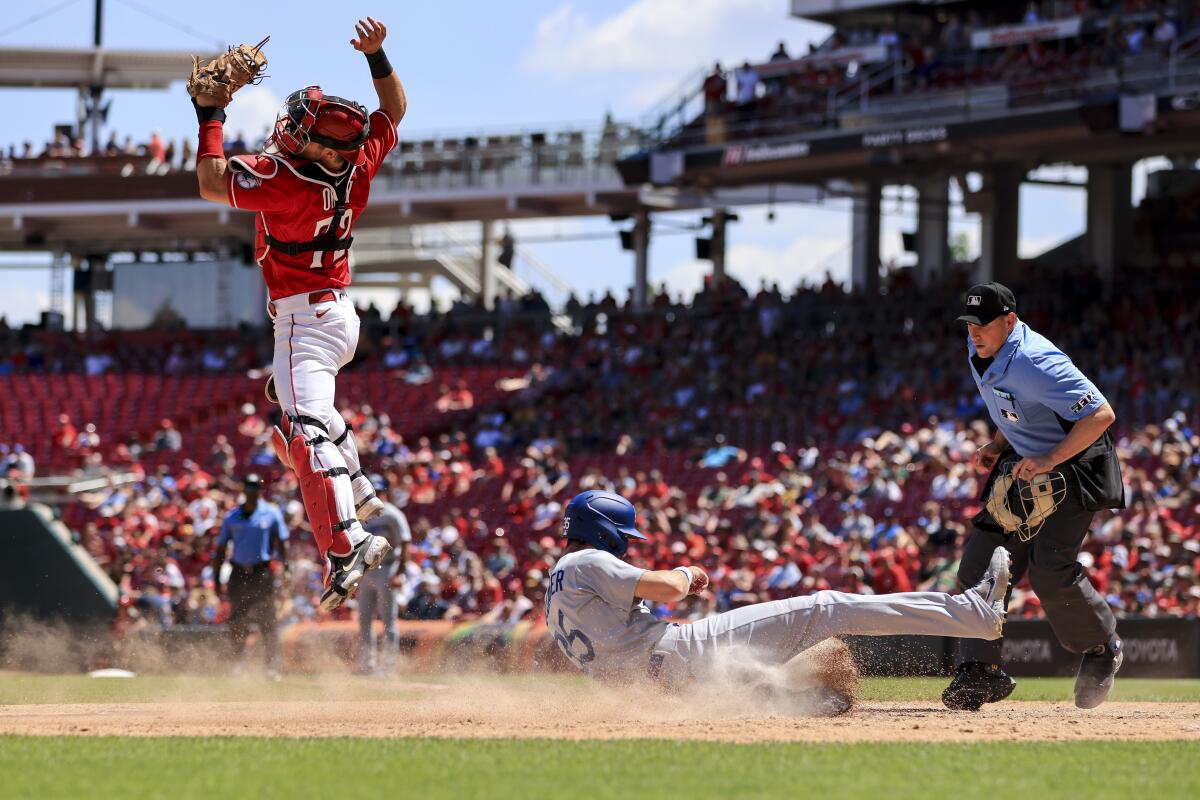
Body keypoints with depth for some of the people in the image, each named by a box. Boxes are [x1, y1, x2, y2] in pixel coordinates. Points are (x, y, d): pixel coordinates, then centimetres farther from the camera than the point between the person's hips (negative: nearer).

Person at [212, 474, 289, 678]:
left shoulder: (272, 514, 3)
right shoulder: (231, 517, 9)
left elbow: (281, 544, 3)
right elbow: (221, 548, 12)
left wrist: (285, 566, -10)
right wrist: (216, 577, 6)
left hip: (262, 573, -3)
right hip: (238, 574, 3)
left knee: (268, 620, -8)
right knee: (237, 622, 5)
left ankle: (274, 666, -7)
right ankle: (238, 666, 16)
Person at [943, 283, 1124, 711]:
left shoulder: (1035, 364, -30)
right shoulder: (978, 352, -1)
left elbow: (1101, 414, -32)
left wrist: (1050, 460, -32)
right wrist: (998, 444, 3)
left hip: (1074, 466, -9)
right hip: (1022, 465, 9)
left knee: (1050, 571, -18)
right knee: (980, 561, -3)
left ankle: (1103, 649, 9)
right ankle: (980, 671, 0)